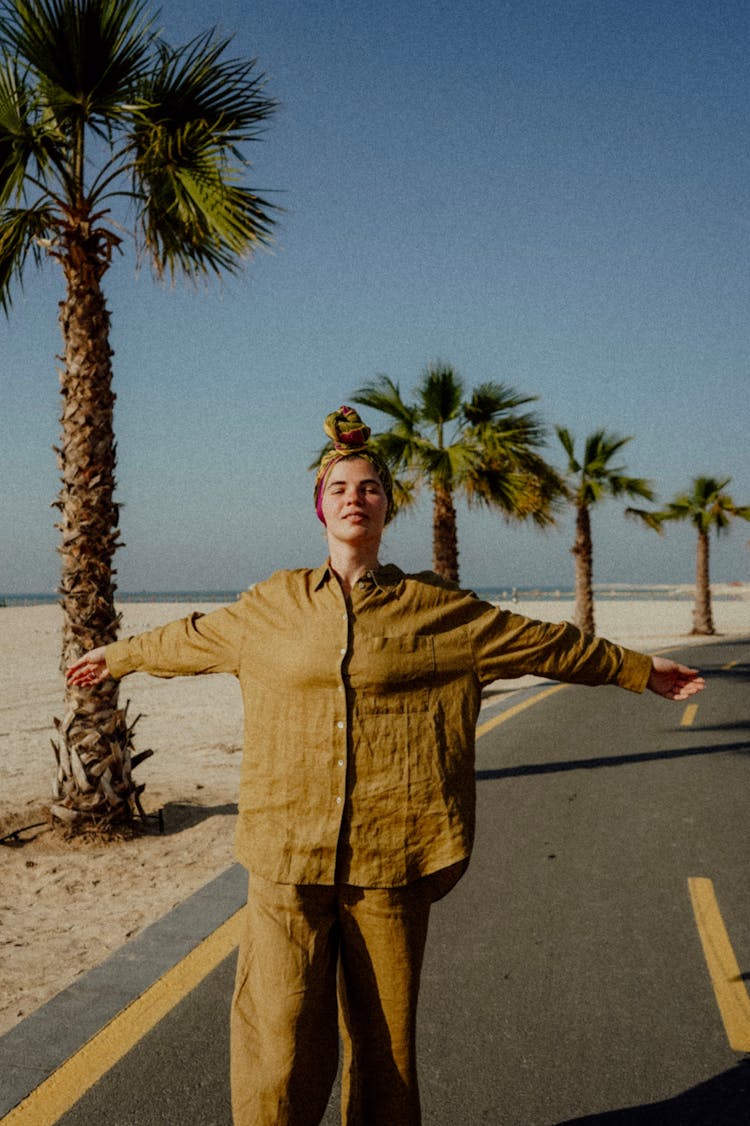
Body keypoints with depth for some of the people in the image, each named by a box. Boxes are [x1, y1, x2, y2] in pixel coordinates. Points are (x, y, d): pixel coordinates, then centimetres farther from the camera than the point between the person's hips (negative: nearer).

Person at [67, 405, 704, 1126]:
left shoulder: (437, 607, 4)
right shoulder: (273, 603, 8)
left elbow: (545, 644, 12)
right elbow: (192, 638, 25)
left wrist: (640, 671, 19)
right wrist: (118, 657, 38)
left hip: (391, 856, 0)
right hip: (288, 854, 1)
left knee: (384, 1046, 10)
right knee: (279, 1051, 1)